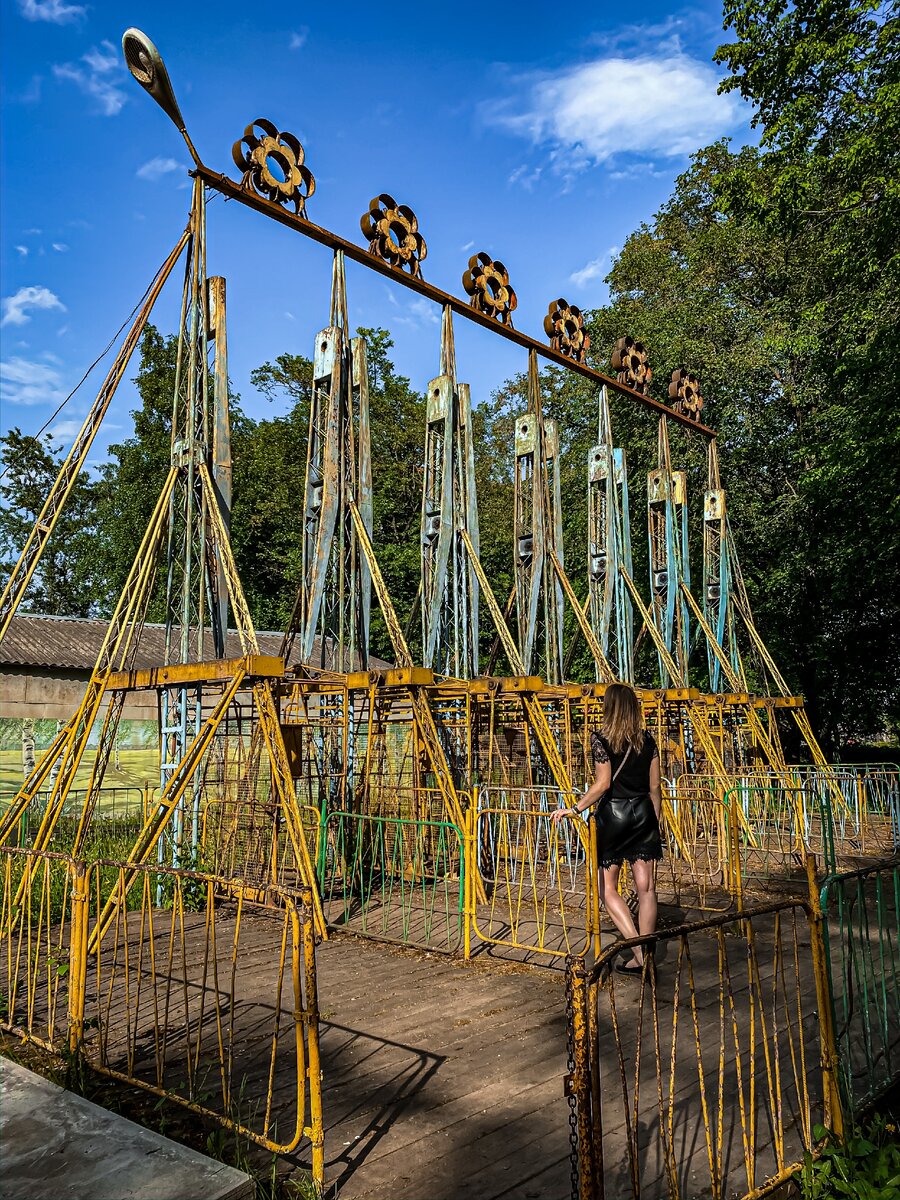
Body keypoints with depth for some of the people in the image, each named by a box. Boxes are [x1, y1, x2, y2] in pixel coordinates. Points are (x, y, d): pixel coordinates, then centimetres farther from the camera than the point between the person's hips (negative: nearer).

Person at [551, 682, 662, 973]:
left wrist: (575, 808, -10)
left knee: (607, 888, 6)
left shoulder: (600, 737, -8)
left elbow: (602, 784, -16)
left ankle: (639, 953, -3)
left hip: (612, 815, -4)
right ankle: (645, 957, 11)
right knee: (646, 887, 6)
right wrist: (655, 822, 18)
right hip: (643, 814, 4)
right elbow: (655, 787, 8)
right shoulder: (647, 739, 6)